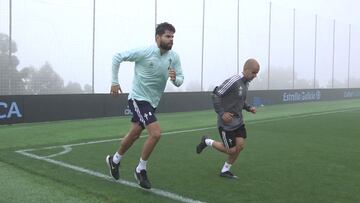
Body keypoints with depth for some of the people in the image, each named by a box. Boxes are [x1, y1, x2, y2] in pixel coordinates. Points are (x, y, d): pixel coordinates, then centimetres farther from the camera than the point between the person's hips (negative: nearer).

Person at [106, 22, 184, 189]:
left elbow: (180, 80, 0)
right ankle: (140, 170, 2)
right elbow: (117, 57, -10)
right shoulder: (144, 52, -19)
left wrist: (175, 78, -24)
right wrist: (114, 82, -9)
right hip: (138, 98, -6)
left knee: (134, 135, 19)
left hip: (152, 102, 6)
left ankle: (114, 160, 44)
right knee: (155, 133, -19)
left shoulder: (174, 57, -5)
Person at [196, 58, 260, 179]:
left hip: (238, 122, 8)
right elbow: (215, 95, -20)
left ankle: (225, 171, 19)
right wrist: (222, 113, -22)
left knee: (240, 146, 2)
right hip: (226, 122, -8)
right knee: (231, 150, -1)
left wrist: (249, 108, 3)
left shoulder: (246, 83, 6)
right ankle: (207, 142, 21)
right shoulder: (233, 81, -22)